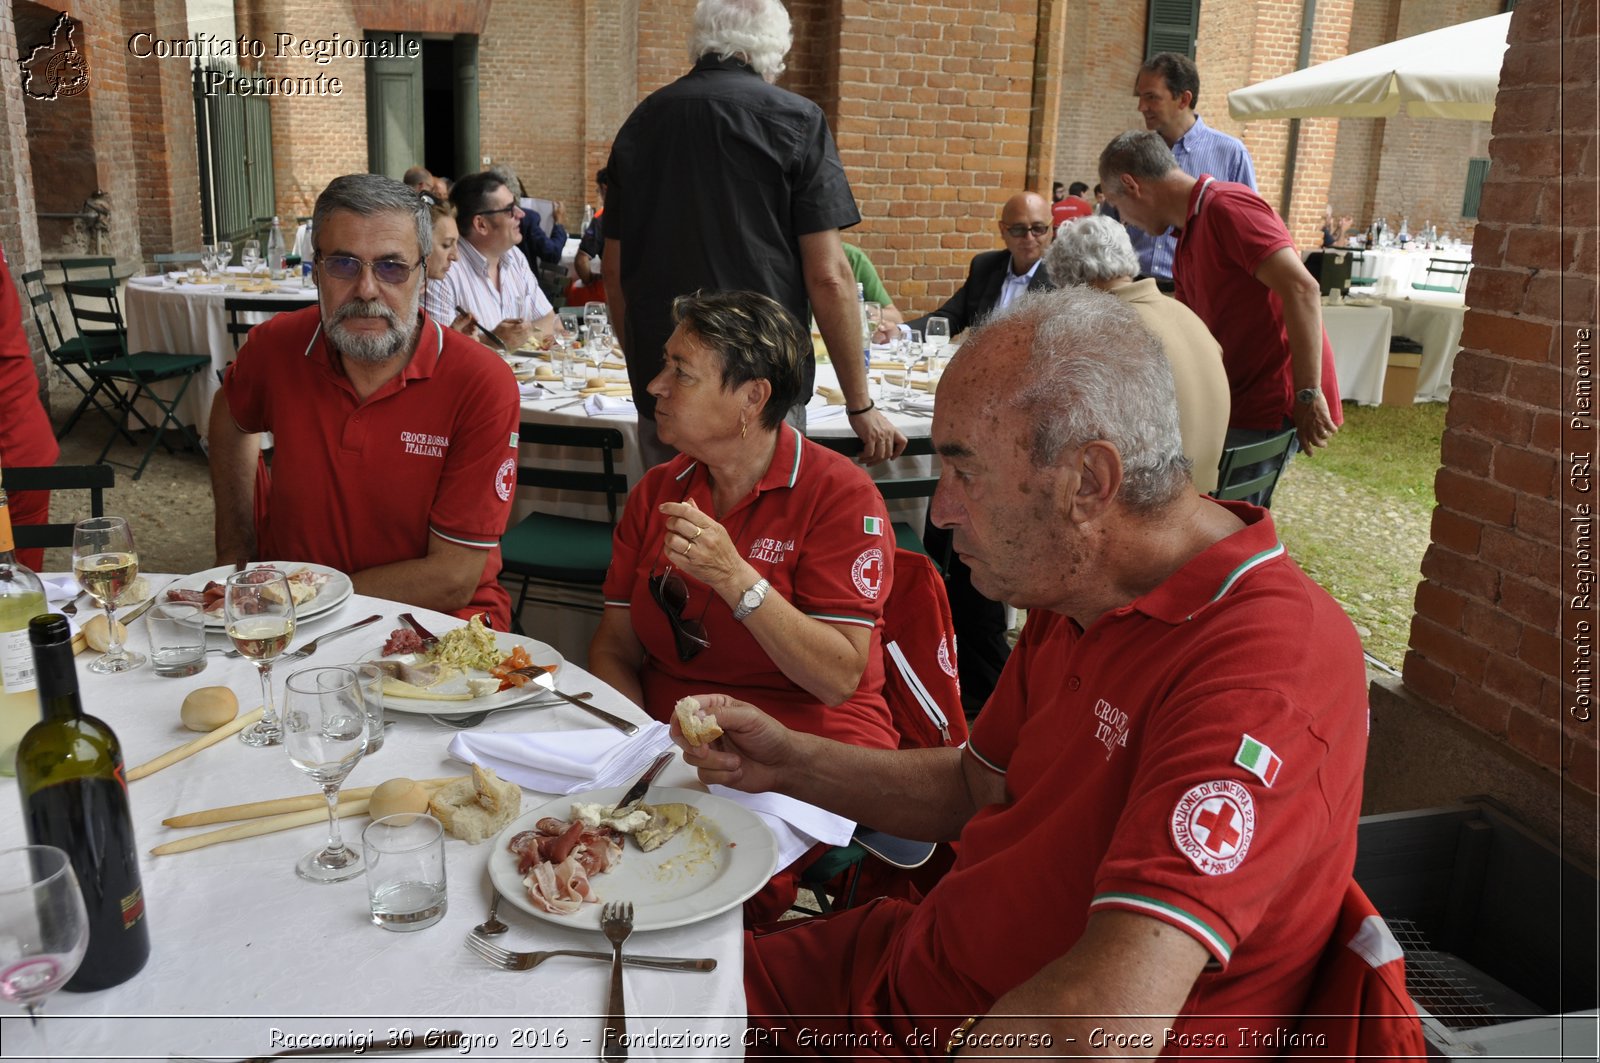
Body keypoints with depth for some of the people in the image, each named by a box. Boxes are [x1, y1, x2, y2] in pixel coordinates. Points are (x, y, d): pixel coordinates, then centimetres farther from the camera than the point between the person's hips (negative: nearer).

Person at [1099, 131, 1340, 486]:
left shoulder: (1225, 207, -15)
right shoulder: (1189, 237, 17)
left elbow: (1302, 290, -24)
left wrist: (1309, 396, -24)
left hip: (1273, 407, -9)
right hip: (1241, 403, 9)